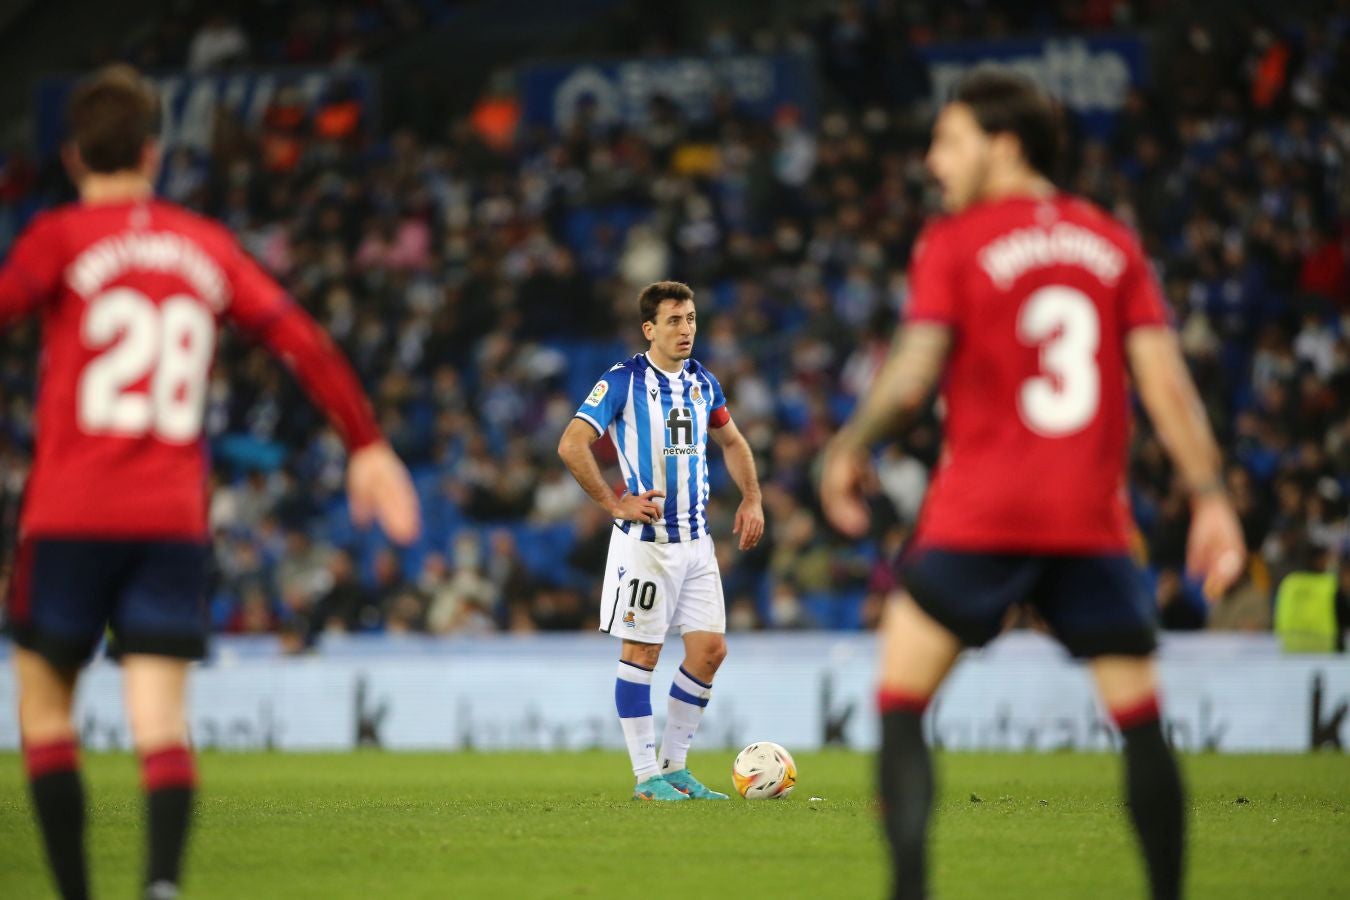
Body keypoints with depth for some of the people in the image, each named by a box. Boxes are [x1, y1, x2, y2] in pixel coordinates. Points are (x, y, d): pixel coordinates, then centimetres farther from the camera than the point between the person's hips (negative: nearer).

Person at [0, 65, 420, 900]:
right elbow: (305, 342, 11)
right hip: (175, 518, 2)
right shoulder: (207, 244, 12)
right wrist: (369, 446, 18)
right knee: (163, 723, -3)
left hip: (71, 513, -2)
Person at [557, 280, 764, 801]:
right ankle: (647, 777, 3)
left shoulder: (702, 382, 10)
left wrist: (752, 499, 15)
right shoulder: (623, 381, -10)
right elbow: (572, 445, -16)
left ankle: (675, 766, 15)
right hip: (645, 539, -6)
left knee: (710, 649, 3)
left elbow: (732, 442, 26)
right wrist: (615, 504, -16)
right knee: (642, 652, -2)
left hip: (696, 539, 6)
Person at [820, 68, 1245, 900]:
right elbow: (1165, 379, 3)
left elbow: (913, 376, -9)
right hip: (1092, 520, 3)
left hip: (978, 517, -3)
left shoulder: (953, 243, 0)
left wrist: (849, 450, 6)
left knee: (901, 705, 3)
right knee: (1142, 720, 9)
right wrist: (1210, 497, 2)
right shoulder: (1113, 243, 10)